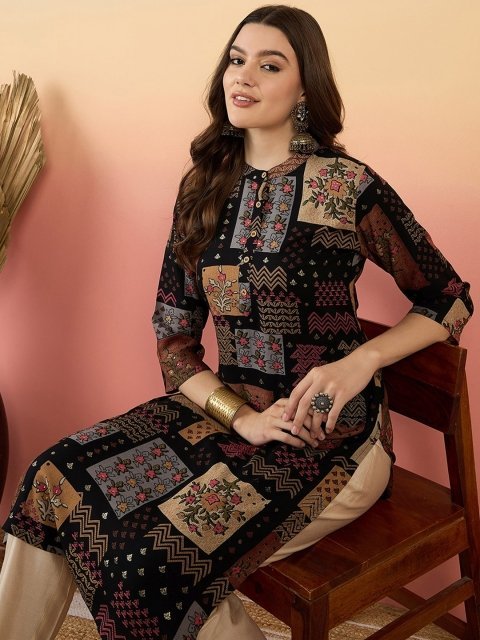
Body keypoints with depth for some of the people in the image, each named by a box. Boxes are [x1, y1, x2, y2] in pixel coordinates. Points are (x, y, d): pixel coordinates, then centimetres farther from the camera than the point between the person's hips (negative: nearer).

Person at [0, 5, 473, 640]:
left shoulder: (349, 186, -8)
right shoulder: (202, 187, 6)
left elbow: (450, 301, 2)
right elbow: (173, 334, 5)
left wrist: (360, 360, -15)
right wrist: (240, 416, -11)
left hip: (330, 433, -4)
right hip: (225, 407, 5)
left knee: (152, 549, -22)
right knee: (57, 479, -15)